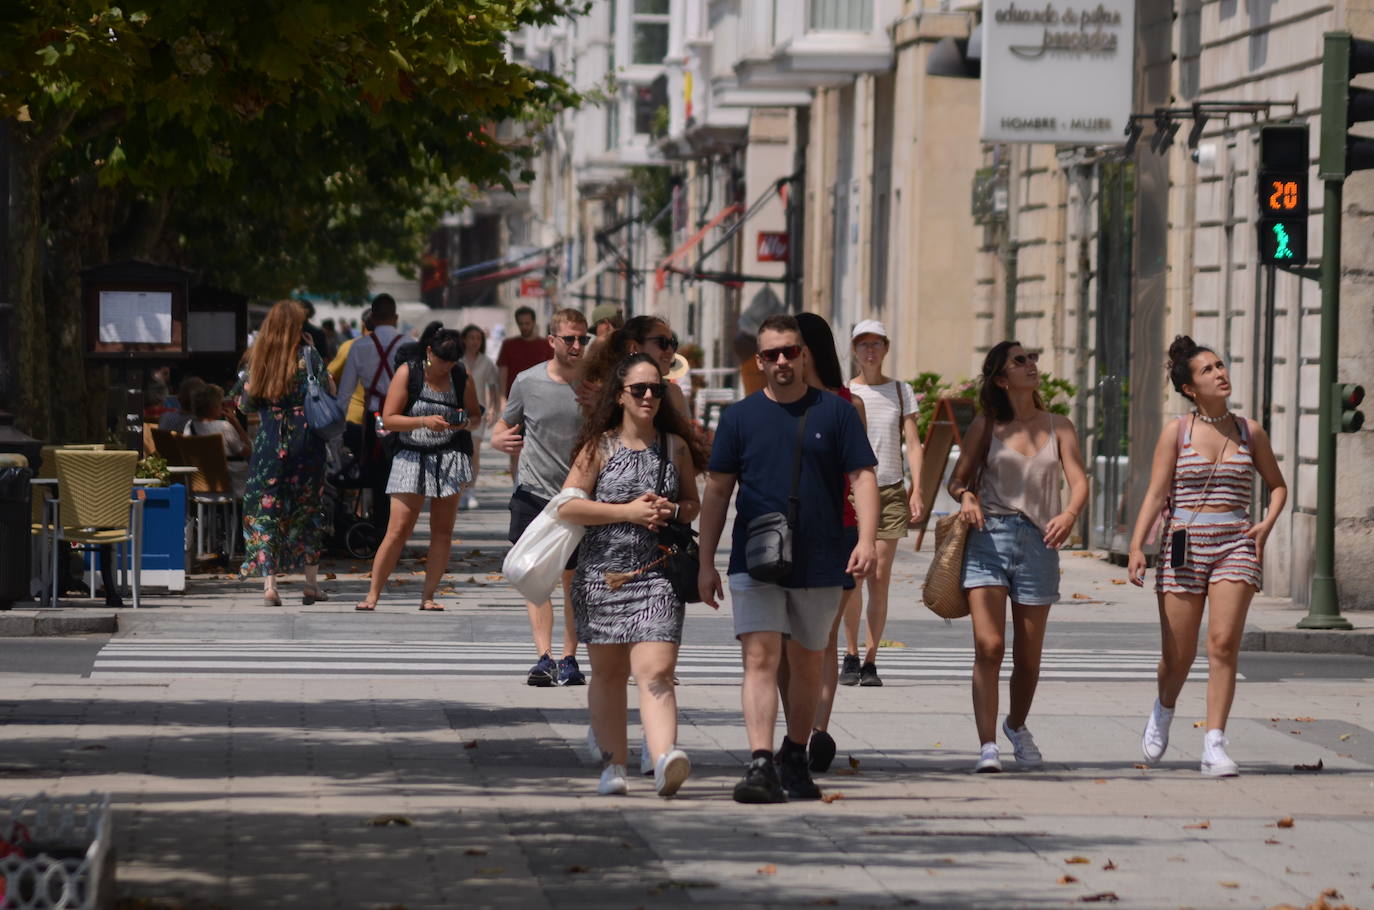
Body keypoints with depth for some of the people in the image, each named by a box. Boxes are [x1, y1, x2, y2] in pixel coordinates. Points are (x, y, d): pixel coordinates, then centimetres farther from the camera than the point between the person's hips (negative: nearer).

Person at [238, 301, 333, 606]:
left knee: (265, 510, 2)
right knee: (308, 510, 11)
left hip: (268, 440, 1)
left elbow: (248, 397, 6)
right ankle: (311, 583, 15)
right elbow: (329, 389, -2)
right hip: (305, 440, -1)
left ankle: (269, 583, -11)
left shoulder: (258, 357, 3)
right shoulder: (307, 354, -4)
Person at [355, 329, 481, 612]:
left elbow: (475, 415, 16)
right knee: (398, 531, -9)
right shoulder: (408, 373, -4)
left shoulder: (461, 377, 5)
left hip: (448, 459, 3)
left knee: (443, 532, 2)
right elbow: (388, 419, -7)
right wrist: (424, 421, -20)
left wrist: (464, 422, -7)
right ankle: (372, 594, -3)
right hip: (411, 459, -3)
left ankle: (428, 596, 10)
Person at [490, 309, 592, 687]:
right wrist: (499, 439, -12)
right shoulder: (528, 382, -1)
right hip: (533, 491, -1)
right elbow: (504, 426, 11)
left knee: (573, 581, 6)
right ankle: (543, 658, -14)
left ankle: (569, 658, 13)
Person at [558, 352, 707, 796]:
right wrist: (628, 511, -13)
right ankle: (613, 764, 22)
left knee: (656, 672, -15)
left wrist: (672, 510, -6)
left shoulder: (675, 446, 8)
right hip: (602, 573, 0)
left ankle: (665, 760, -30)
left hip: (657, 574, 0)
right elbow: (567, 506, -6)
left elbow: (694, 504, 18)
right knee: (608, 673, 10)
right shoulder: (600, 447, 1)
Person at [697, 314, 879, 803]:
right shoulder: (740, 416, 4)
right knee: (760, 658, -13)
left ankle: (795, 757, 28)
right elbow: (717, 490, 7)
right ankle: (760, 764, -20)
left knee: (807, 664, 12)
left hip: (820, 562, 1)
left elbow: (863, 478, 1)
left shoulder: (836, 412, 3)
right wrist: (706, 562, 3)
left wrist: (866, 540, -14)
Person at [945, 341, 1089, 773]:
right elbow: (958, 480, 7)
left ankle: (1017, 726, 36)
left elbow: (1079, 481, -1)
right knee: (988, 647, -15)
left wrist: (1069, 515, -23)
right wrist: (967, 497, -17)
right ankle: (987, 746, -16)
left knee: (1028, 657, 8)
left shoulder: (1058, 427, 10)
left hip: (1038, 543, 2)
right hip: (988, 538, -2)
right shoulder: (987, 425, 7)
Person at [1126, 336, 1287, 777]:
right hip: (1183, 545, -1)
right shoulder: (1176, 431, 2)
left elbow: (1277, 484, 22)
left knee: (1223, 643, -15)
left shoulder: (1249, 431, 9)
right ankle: (1164, 709, 38)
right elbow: (1156, 493, -2)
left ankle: (1214, 746, -15)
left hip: (1235, 546, 1)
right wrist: (1136, 546, -13)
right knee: (1179, 654, 4)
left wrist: (1267, 522, 3)